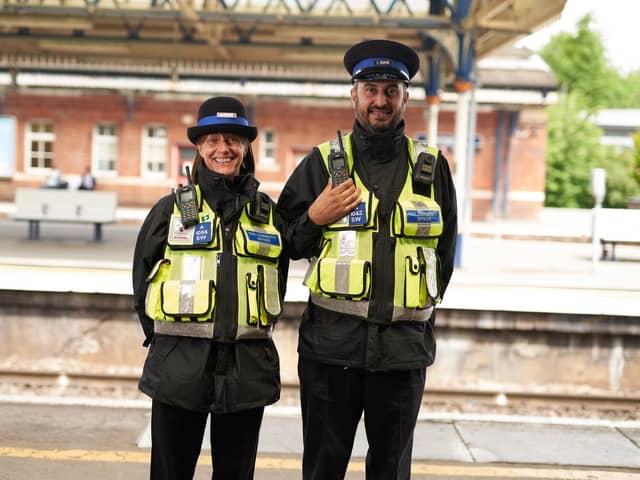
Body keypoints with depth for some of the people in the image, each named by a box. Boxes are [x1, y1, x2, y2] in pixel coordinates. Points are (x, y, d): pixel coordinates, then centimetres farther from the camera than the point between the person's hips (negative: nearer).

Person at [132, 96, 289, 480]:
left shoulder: (268, 213, 9)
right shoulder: (172, 209, 3)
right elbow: (142, 279, 9)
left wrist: (251, 338, 9)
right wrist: (168, 338, 8)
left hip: (248, 368, 2)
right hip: (179, 365, -1)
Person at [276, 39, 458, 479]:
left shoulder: (432, 167, 7)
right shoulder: (323, 162, 4)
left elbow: (445, 250, 15)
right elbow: (285, 244, 8)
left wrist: (422, 313, 9)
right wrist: (315, 219, -12)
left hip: (404, 345, 1)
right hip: (331, 343, -1)